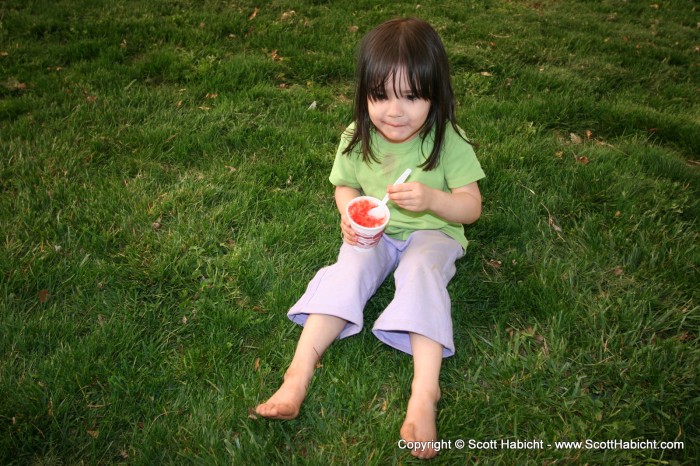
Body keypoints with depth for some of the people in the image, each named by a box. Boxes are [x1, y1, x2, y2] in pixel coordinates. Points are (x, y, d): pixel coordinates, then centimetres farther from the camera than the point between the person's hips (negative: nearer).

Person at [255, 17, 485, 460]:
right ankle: (299, 373, -29)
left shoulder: (449, 141, -15)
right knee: (349, 271, -25)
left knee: (421, 274, -33)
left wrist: (431, 198, -33)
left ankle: (425, 392, -39)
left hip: (431, 233, -2)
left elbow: (471, 207, -12)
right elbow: (345, 186, 9)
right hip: (376, 234, 3)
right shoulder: (357, 139, -7)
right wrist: (351, 212, -15)